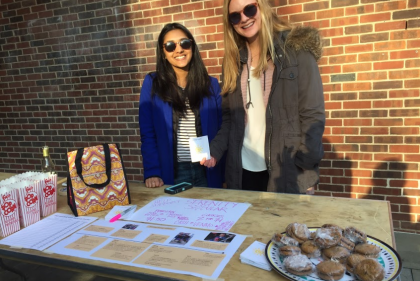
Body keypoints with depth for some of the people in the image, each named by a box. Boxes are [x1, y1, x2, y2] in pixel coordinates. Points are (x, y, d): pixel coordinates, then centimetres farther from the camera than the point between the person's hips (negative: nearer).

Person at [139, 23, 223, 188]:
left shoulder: (211, 84, 3)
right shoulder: (152, 83, -2)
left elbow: (221, 130, 4)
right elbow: (147, 133, -4)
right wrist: (152, 172, -13)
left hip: (207, 171, 2)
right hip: (171, 172, -2)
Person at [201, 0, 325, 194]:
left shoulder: (297, 50, -5)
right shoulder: (233, 61, 8)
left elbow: (313, 115, -9)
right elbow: (229, 118, 9)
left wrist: (307, 172, -14)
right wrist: (214, 151, -6)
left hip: (289, 172, -4)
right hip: (243, 172, 4)